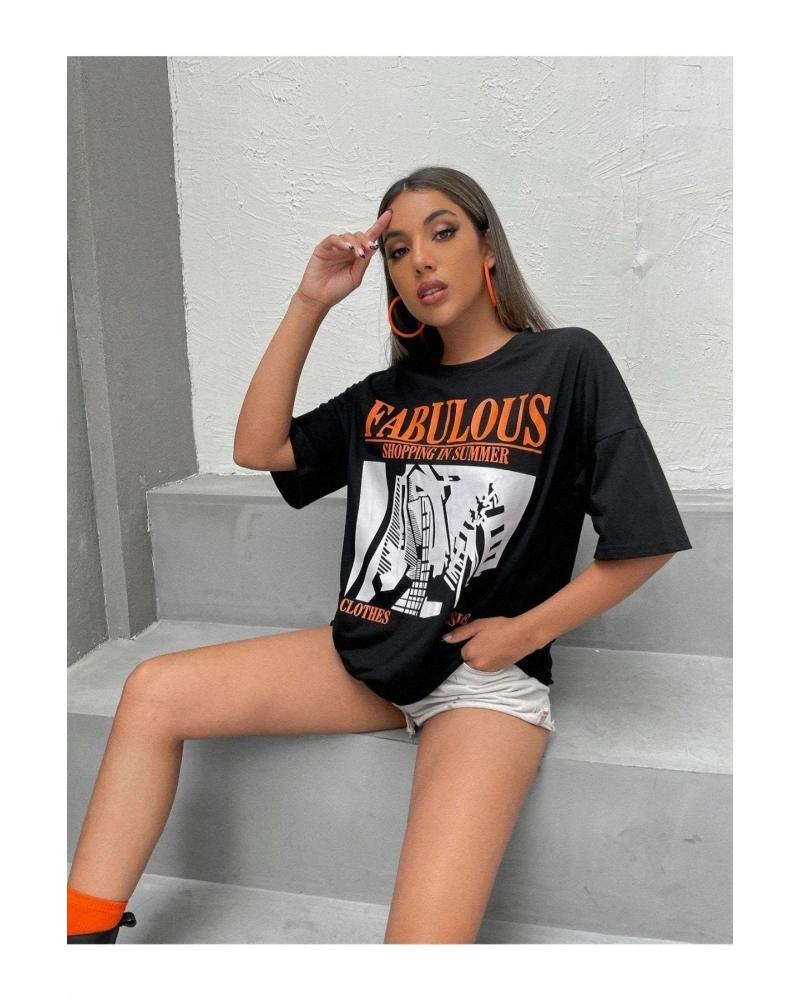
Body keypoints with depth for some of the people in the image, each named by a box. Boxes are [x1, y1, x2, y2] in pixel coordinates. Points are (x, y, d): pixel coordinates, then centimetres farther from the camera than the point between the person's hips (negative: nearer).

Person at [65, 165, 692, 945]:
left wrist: (527, 632, -10)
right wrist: (310, 304, 0)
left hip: (487, 677, -4)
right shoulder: (388, 394, 10)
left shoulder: (566, 363, -4)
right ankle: (84, 929, 4)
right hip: (364, 653, 5)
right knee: (151, 693, -4)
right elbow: (256, 448, 5)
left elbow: (645, 538, -6)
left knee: (427, 936, -25)